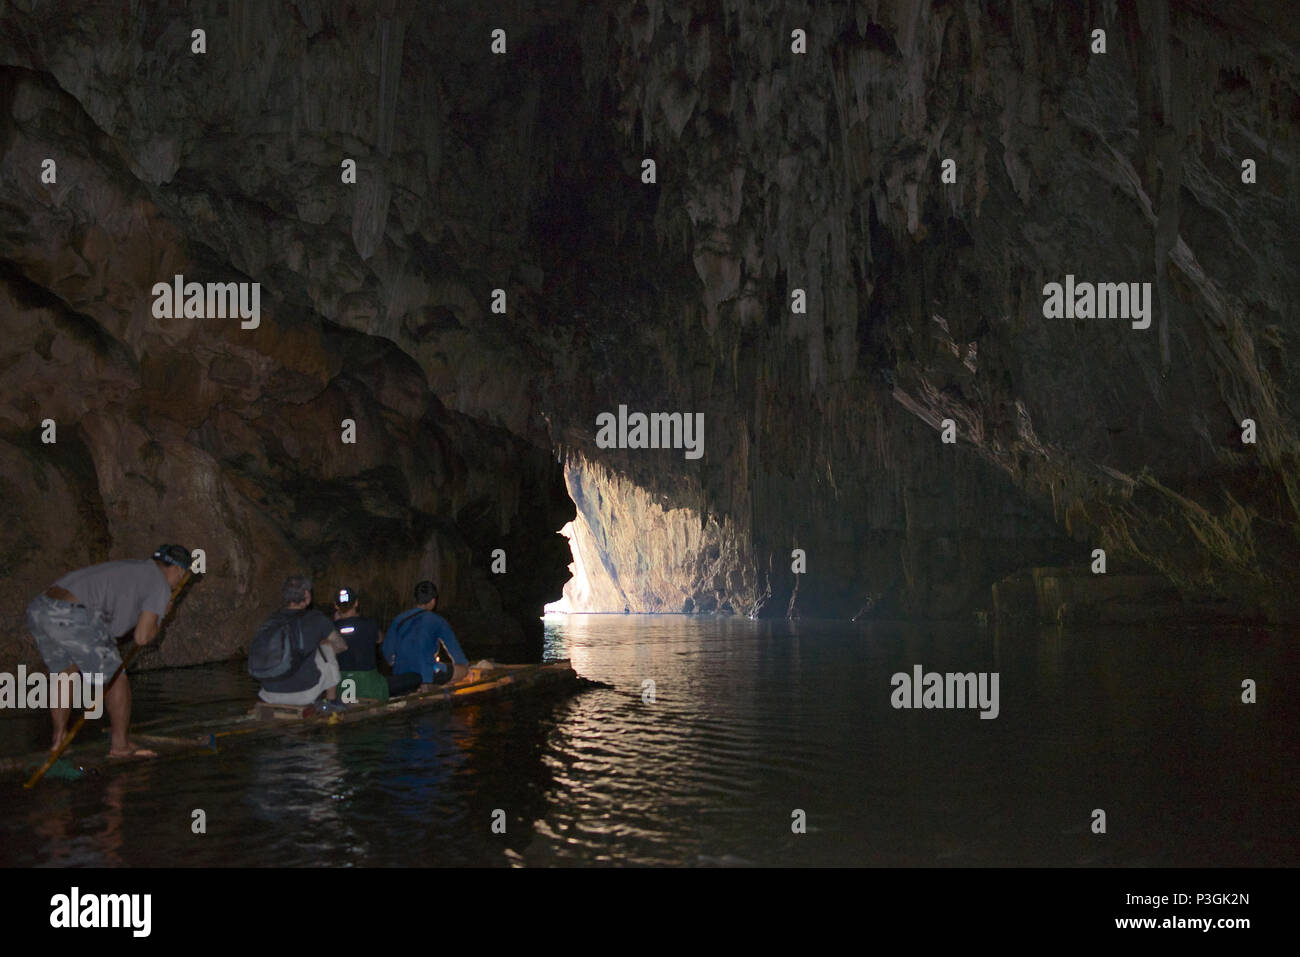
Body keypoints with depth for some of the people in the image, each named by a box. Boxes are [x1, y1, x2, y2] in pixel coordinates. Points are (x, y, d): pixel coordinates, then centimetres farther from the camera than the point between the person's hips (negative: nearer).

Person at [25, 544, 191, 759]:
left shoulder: (131, 566, 31)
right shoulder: (160, 585, 7)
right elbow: (142, 637, 4)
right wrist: (160, 616, 19)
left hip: (39, 607, 8)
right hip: (72, 618, -8)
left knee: (63, 672, 30)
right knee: (115, 677, 8)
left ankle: (59, 738, 32)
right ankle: (120, 745, 14)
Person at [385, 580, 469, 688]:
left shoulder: (399, 619, 6)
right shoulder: (437, 621, -5)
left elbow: (387, 649, 12)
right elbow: (453, 647, 6)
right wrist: (465, 664, 23)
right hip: (427, 675, -7)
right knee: (463, 670, 8)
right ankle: (426, 684, -8)